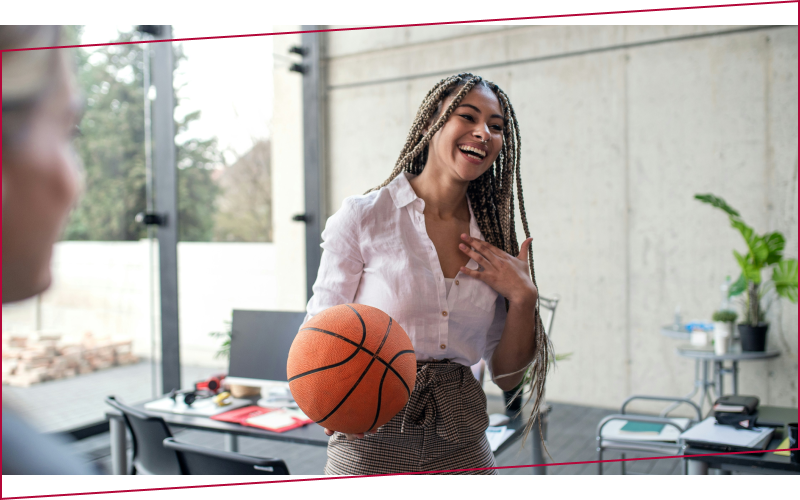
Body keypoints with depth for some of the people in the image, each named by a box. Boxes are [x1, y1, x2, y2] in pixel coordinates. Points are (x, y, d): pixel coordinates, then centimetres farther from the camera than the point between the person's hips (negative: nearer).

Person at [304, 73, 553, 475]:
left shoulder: (491, 236, 2)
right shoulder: (363, 216, -9)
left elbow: (506, 376, 4)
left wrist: (523, 299, -11)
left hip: (462, 445, 4)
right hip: (371, 445, -3)